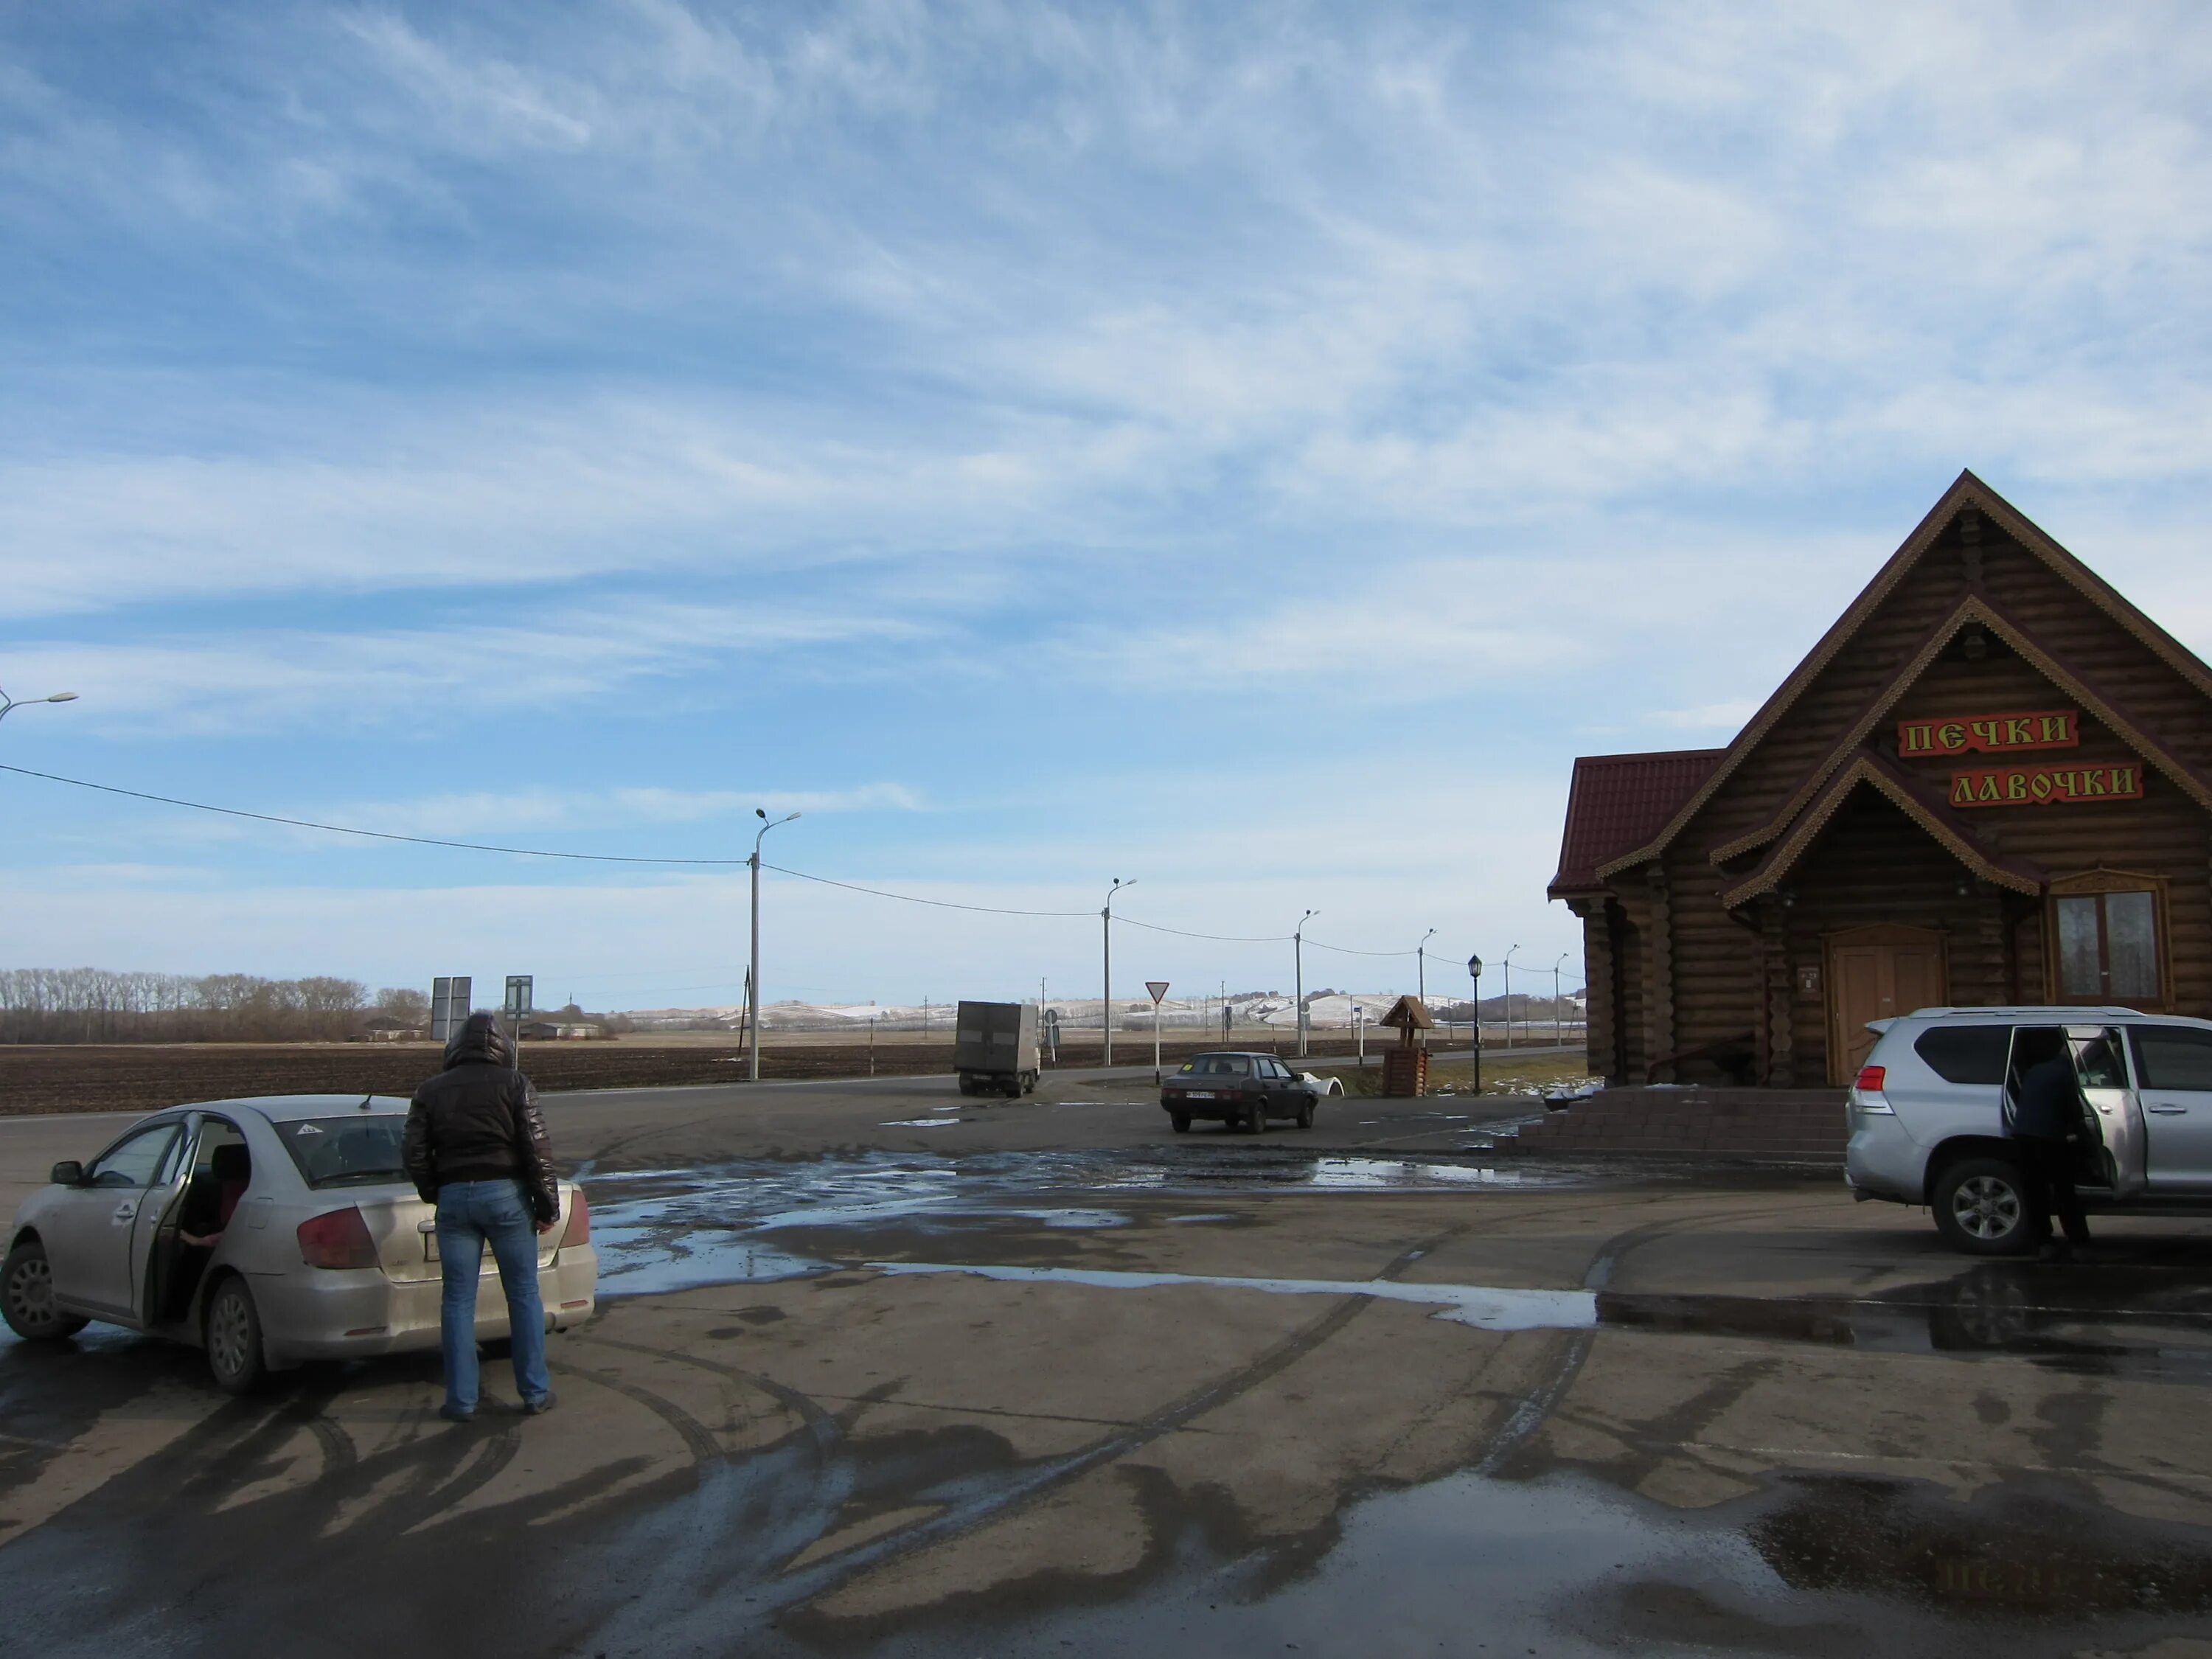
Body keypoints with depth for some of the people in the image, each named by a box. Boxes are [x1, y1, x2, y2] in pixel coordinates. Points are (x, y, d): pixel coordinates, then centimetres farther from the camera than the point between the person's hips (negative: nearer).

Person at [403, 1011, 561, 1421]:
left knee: (458, 1299, 8)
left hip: (454, 1197, 2)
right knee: (523, 1294, 7)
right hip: (506, 1193, -2)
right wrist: (547, 1204, -1)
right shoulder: (514, 1084, -2)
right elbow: (537, 1147, -7)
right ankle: (535, 1392, 11)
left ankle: (461, 1400, 10)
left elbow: (413, 1153, 4)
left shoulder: (431, 1091, 7)